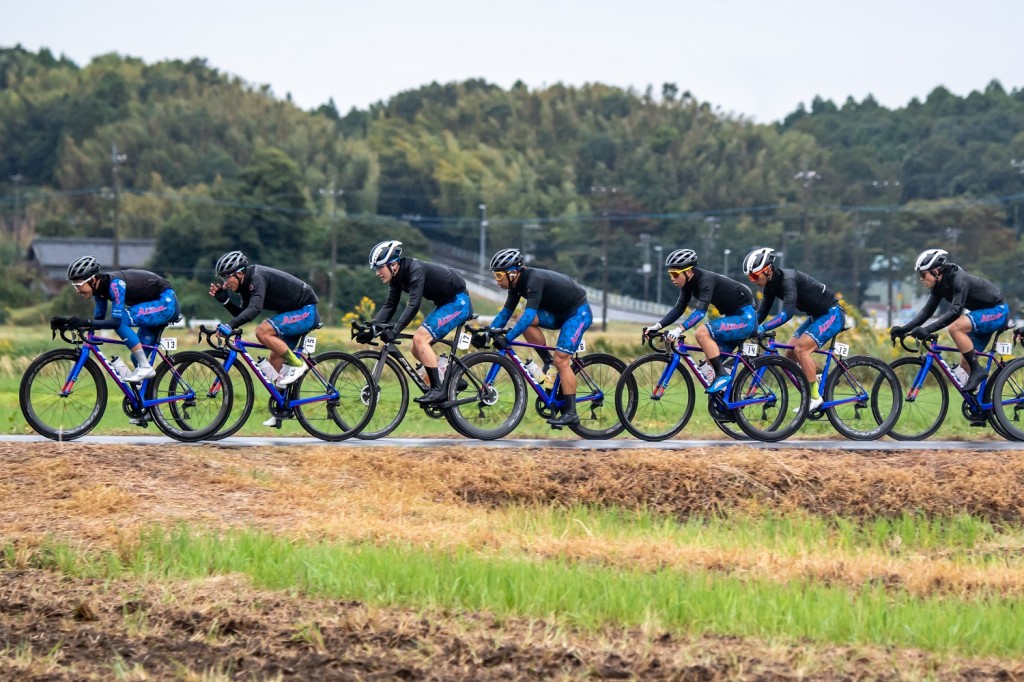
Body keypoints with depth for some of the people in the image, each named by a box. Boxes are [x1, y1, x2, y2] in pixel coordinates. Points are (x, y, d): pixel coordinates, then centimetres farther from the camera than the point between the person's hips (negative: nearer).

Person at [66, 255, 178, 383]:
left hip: (166, 301, -9)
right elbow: (99, 319, 3)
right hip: (154, 306, 9)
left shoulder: (114, 284, -27)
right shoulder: (100, 287, -1)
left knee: (121, 320, -25)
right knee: (137, 358, 6)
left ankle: (145, 367, -19)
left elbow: (116, 321, -33)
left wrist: (86, 322, -36)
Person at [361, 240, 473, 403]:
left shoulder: (415, 270, -27)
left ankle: (437, 389, -20)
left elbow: (414, 305, -36)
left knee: (420, 338, -22)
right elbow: (389, 306, 1)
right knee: (417, 350, 4)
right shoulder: (397, 276, 1)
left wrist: (394, 331, -43)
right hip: (444, 304, 10)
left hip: (458, 302, -10)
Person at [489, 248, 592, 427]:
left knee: (561, 359, -17)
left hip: (578, 312, -9)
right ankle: (548, 363, -1)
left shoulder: (534, 279, -29)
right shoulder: (517, 283, -2)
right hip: (559, 312, 9)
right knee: (523, 320, -12)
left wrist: (507, 338, -43)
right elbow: (506, 312, 5)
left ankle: (571, 413, -13)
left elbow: (530, 314, -38)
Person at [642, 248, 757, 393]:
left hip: (746, 317, -10)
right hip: (733, 317, 10)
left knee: (702, 333, -26)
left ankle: (722, 375, -21)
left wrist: (679, 329, -47)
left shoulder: (705, 279, -24)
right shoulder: (689, 283, 2)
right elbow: (678, 308, 3)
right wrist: (657, 326, -10)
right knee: (711, 360, 7)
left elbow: (700, 311, -36)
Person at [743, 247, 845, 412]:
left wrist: (762, 328, -46)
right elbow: (761, 313, 4)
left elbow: (787, 313, -39)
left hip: (832, 314, -9)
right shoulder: (771, 284, -1)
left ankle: (816, 397, -16)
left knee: (801, 349, -22)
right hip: (816, 316, 9)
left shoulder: (788, 279, -28)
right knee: (791, 354, 2)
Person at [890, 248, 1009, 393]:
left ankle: (977, 370, -20)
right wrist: (903, 329, -13)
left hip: (997, 311, -9)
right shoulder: (939, 285, -1)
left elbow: (954, 312, -37)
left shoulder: (959, 280, -27)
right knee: (965, 363, 6)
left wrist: (927, 330, -45)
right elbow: (926, 311, -1)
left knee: (955, 328, -30)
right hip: (983, 315, 9)